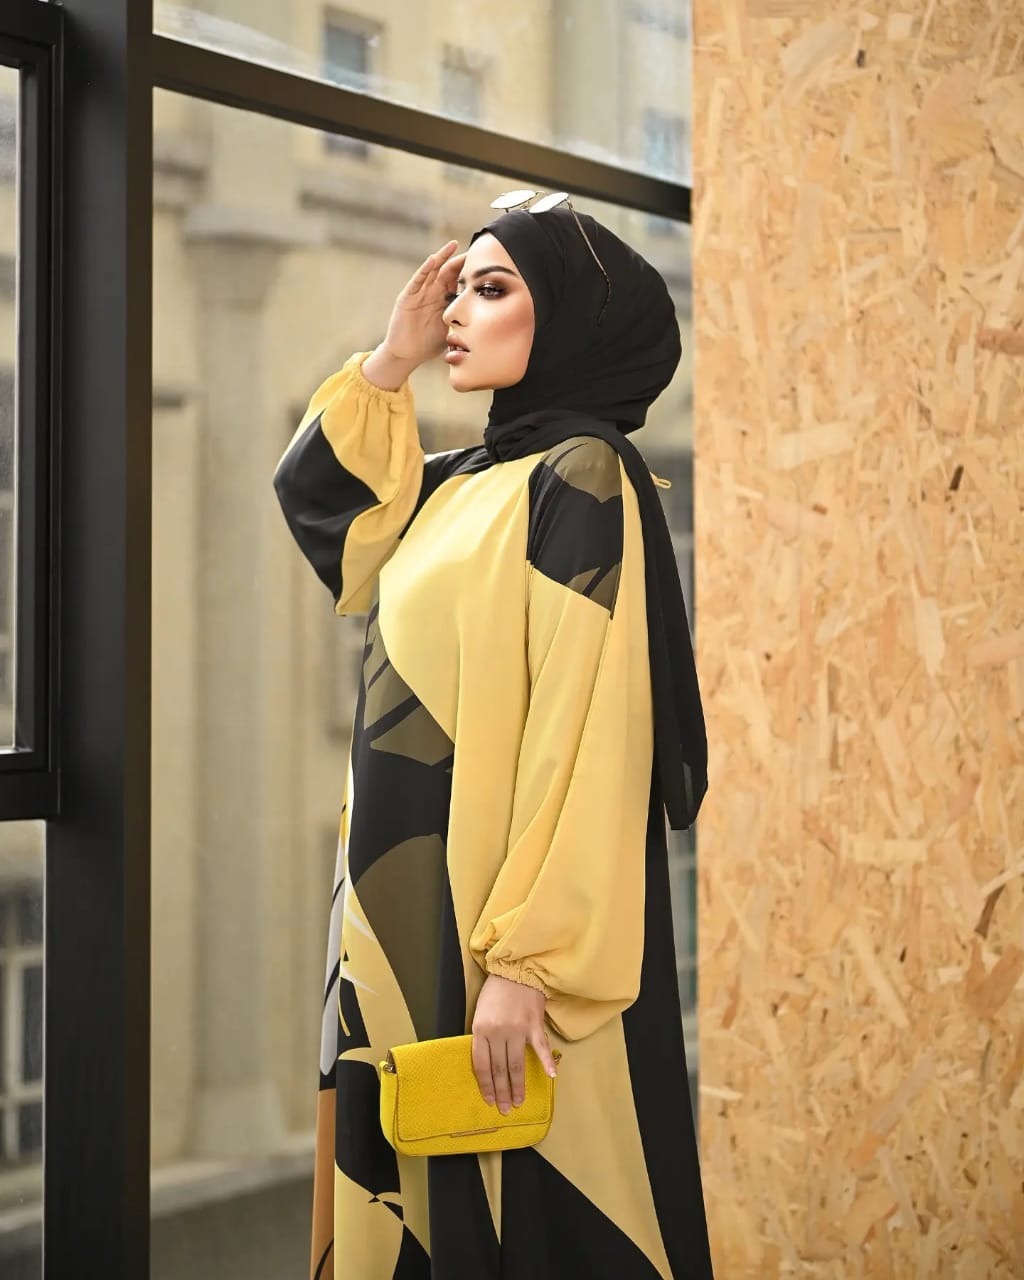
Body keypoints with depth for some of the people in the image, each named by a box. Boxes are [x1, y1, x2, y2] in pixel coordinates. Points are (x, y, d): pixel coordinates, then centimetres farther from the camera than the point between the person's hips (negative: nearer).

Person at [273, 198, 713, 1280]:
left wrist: (527, 960, -24)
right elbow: (315, 496, 29)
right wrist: (393, 358, 14)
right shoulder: (460, 488, 14)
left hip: (506, 920, -8)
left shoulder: (581, 480, -11)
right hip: (412, 916, 8)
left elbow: (591, 732, -19)